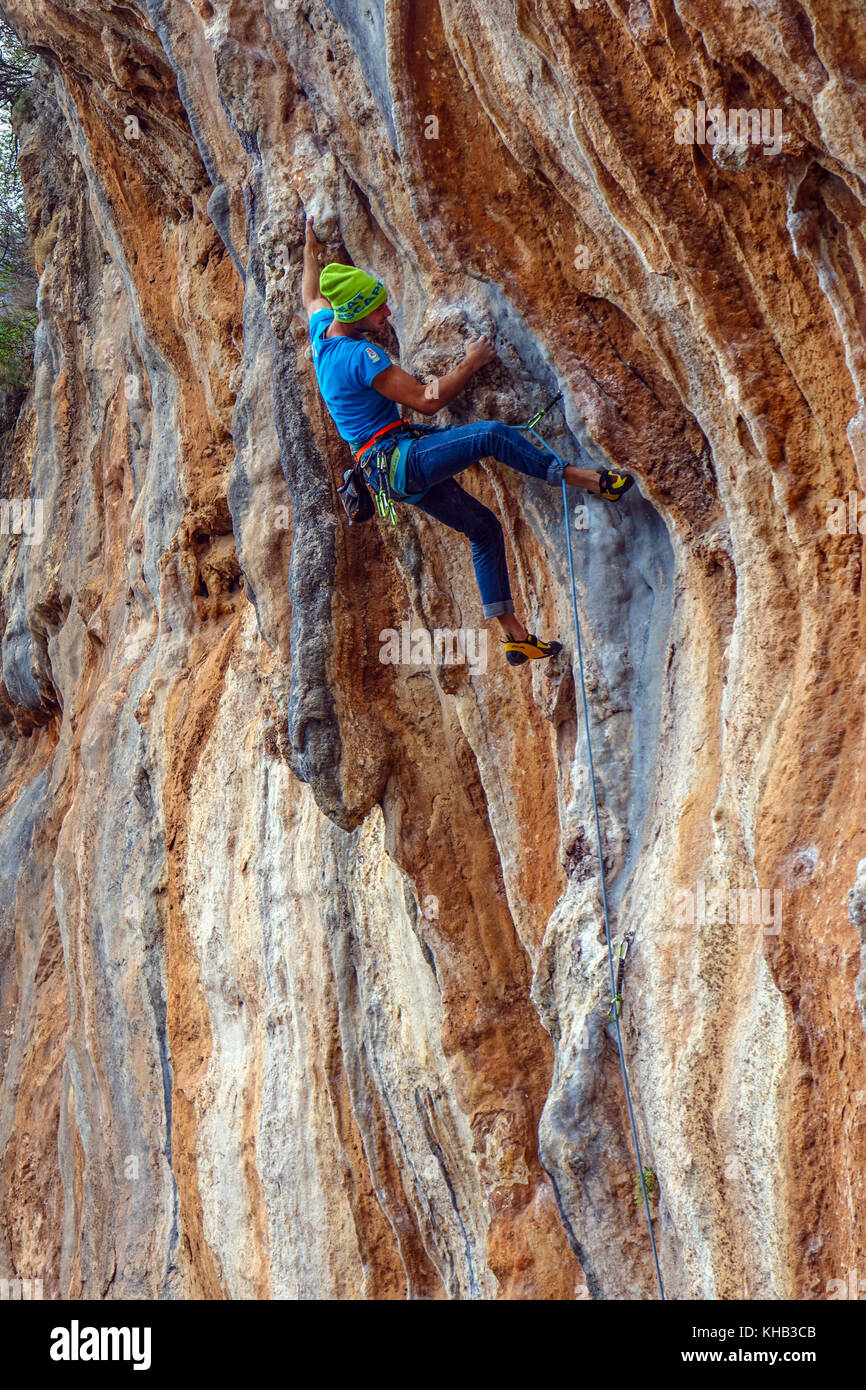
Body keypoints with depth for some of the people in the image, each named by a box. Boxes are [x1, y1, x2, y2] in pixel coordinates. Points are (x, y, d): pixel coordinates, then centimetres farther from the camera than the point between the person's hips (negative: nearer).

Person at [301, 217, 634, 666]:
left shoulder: (323, 332, 8)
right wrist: (471, 363, -10)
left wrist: (311, 249, 47)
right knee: (492, 434, -28)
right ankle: (590, 480, -18)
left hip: (397, 471, 11)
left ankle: (515, 636, 9)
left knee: (484, 529, 9)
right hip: (398, 457, -11)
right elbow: (425, 400, -20)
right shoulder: (359, 355, -20)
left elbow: (311, 296, 33)